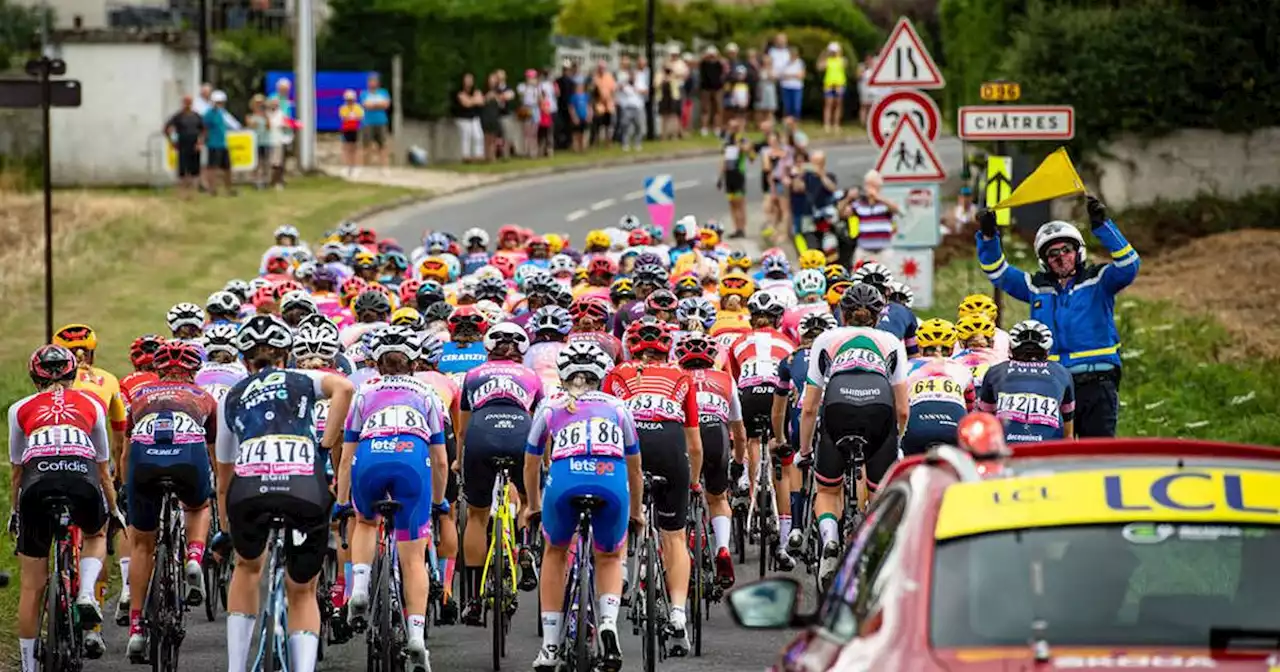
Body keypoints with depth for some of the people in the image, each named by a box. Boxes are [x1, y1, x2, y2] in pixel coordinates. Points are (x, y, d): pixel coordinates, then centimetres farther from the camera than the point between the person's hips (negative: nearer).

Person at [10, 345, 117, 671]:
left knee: (32, 587, 13)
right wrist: (113, 510, 47)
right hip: (83, 478, 0)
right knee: (96, 535, 35)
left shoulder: (21, 409, 24)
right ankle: (86, 594, 8)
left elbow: (16, 470, 32)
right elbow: (104, 468, 34)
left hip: (39, 481, 0)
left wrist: (15, 512, 47)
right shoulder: (91, 404, 25)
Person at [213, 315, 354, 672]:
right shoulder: (303, 380, 26)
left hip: (250, 487, 1)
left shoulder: (232, 398, 30)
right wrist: (326, 445, 6)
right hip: (306, 488, -1)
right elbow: (343, 388, 1)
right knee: (302, 592, 19)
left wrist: (224, 532, 49)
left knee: (247, 568, 32)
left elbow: (224, 477, 37)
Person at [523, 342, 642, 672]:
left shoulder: (550, 408, 27)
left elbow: (531, 465, 38)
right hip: (612, 483, 1)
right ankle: (608, 624, -2)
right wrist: (636, 511, 55)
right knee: (609, 558, 26)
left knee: (555, 554, 27)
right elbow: (634, 468, 39)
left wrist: (533, 505, 56)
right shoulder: (617, 407, 29)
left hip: (564, 480, 0)